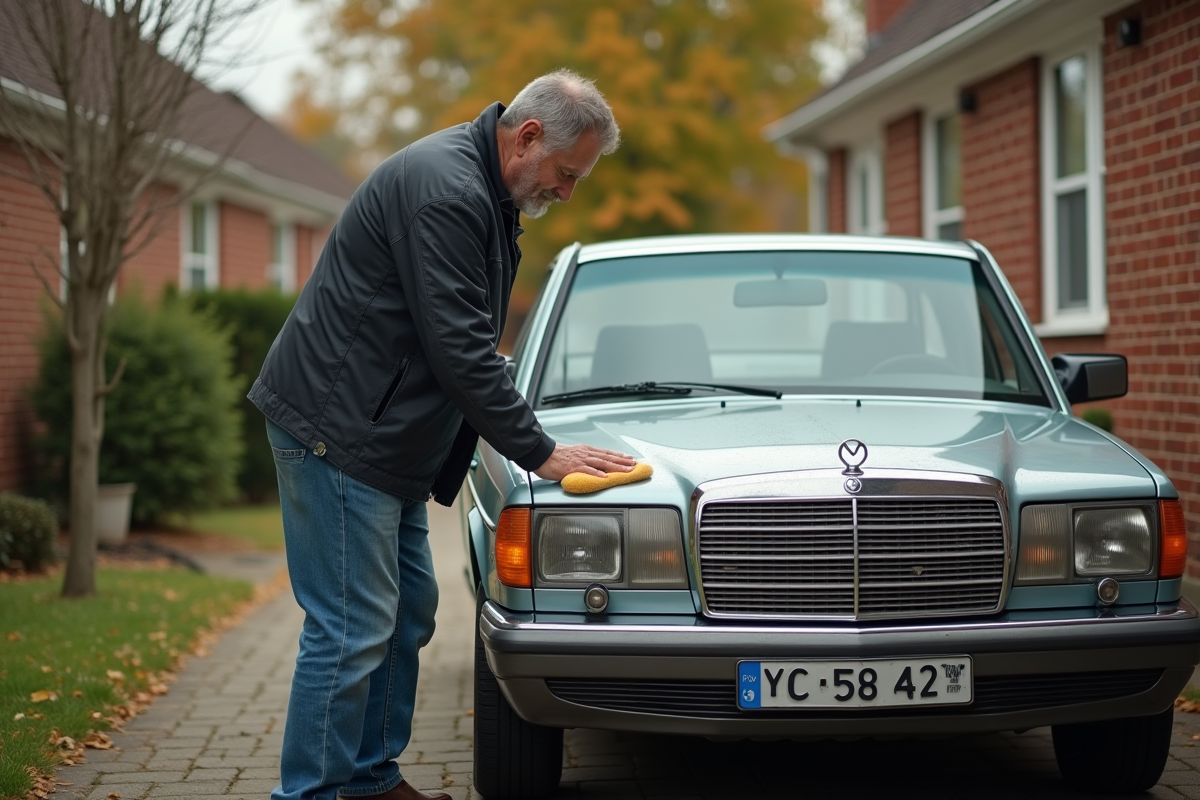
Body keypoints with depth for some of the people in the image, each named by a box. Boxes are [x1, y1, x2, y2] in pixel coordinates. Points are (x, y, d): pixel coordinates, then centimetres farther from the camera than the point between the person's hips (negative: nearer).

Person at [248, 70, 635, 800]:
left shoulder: (485, 191, 13)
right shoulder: (445, 190, -22)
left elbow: (470, 344, 19)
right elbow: (460, 351, -24)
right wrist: (540, 452, -18)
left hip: (390, 438, 11)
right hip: (337, 430, -11)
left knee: (408, 612, 15)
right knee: (351, 629, -9)